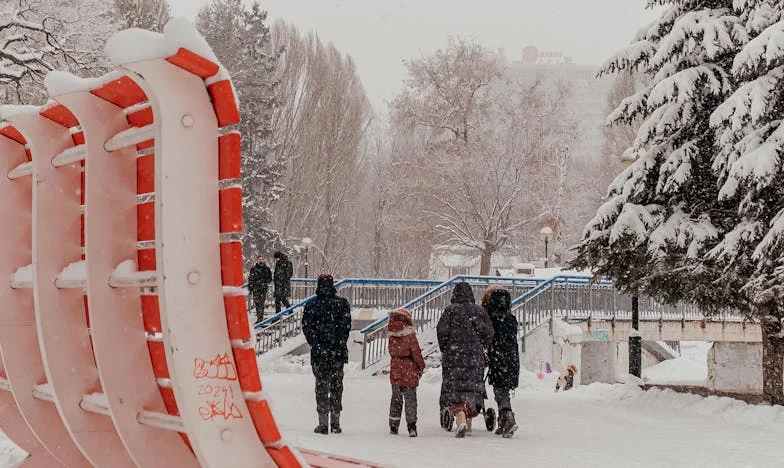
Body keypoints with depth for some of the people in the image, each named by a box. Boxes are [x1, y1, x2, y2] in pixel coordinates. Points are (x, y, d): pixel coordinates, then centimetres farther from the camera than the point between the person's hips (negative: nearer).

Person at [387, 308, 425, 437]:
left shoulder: (392, 336, -1)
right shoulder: (410, 336, -13)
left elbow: (391, 352, 6)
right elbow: (416, 352, -11)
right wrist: (421, 366, 1)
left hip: (395, 370, 4)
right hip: (409, 370, -3)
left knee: (396, 398, 14)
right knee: (410, 399, 3)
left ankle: (393, 426, 16)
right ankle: (411, 425, -4)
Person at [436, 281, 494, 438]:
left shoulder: (450, 310, -4)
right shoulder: (478, 310, 4)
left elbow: (442, 331, -8)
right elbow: (488, 332, 1)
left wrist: (444, 349, 6)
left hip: (453, 354, -3)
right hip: (474, 355, 3)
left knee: (454, 389, -5)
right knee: (472, 389, 13)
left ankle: (461, 420, -24)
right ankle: (469, 421, 19)